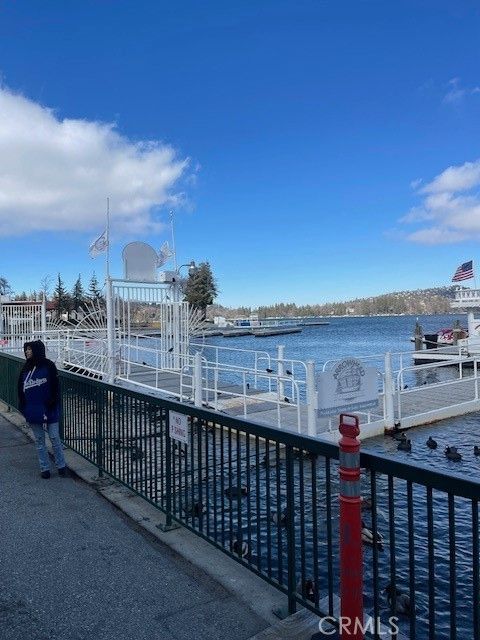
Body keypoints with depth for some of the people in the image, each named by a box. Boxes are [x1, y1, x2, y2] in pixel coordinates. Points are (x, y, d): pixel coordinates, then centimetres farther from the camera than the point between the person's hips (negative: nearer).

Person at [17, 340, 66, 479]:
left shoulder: (48, 365, -7)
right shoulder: (26, 368, 7)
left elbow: (55, 387, -8)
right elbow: (21, 389, 11)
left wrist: (52, 403, -14)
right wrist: (23, 407, 4)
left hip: (48, 410, -4)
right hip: (32, 411, 5)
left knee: (54, 438, 3)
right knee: (39, 440, 11)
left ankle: (61, 466, 18)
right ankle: (44, 468, 22)